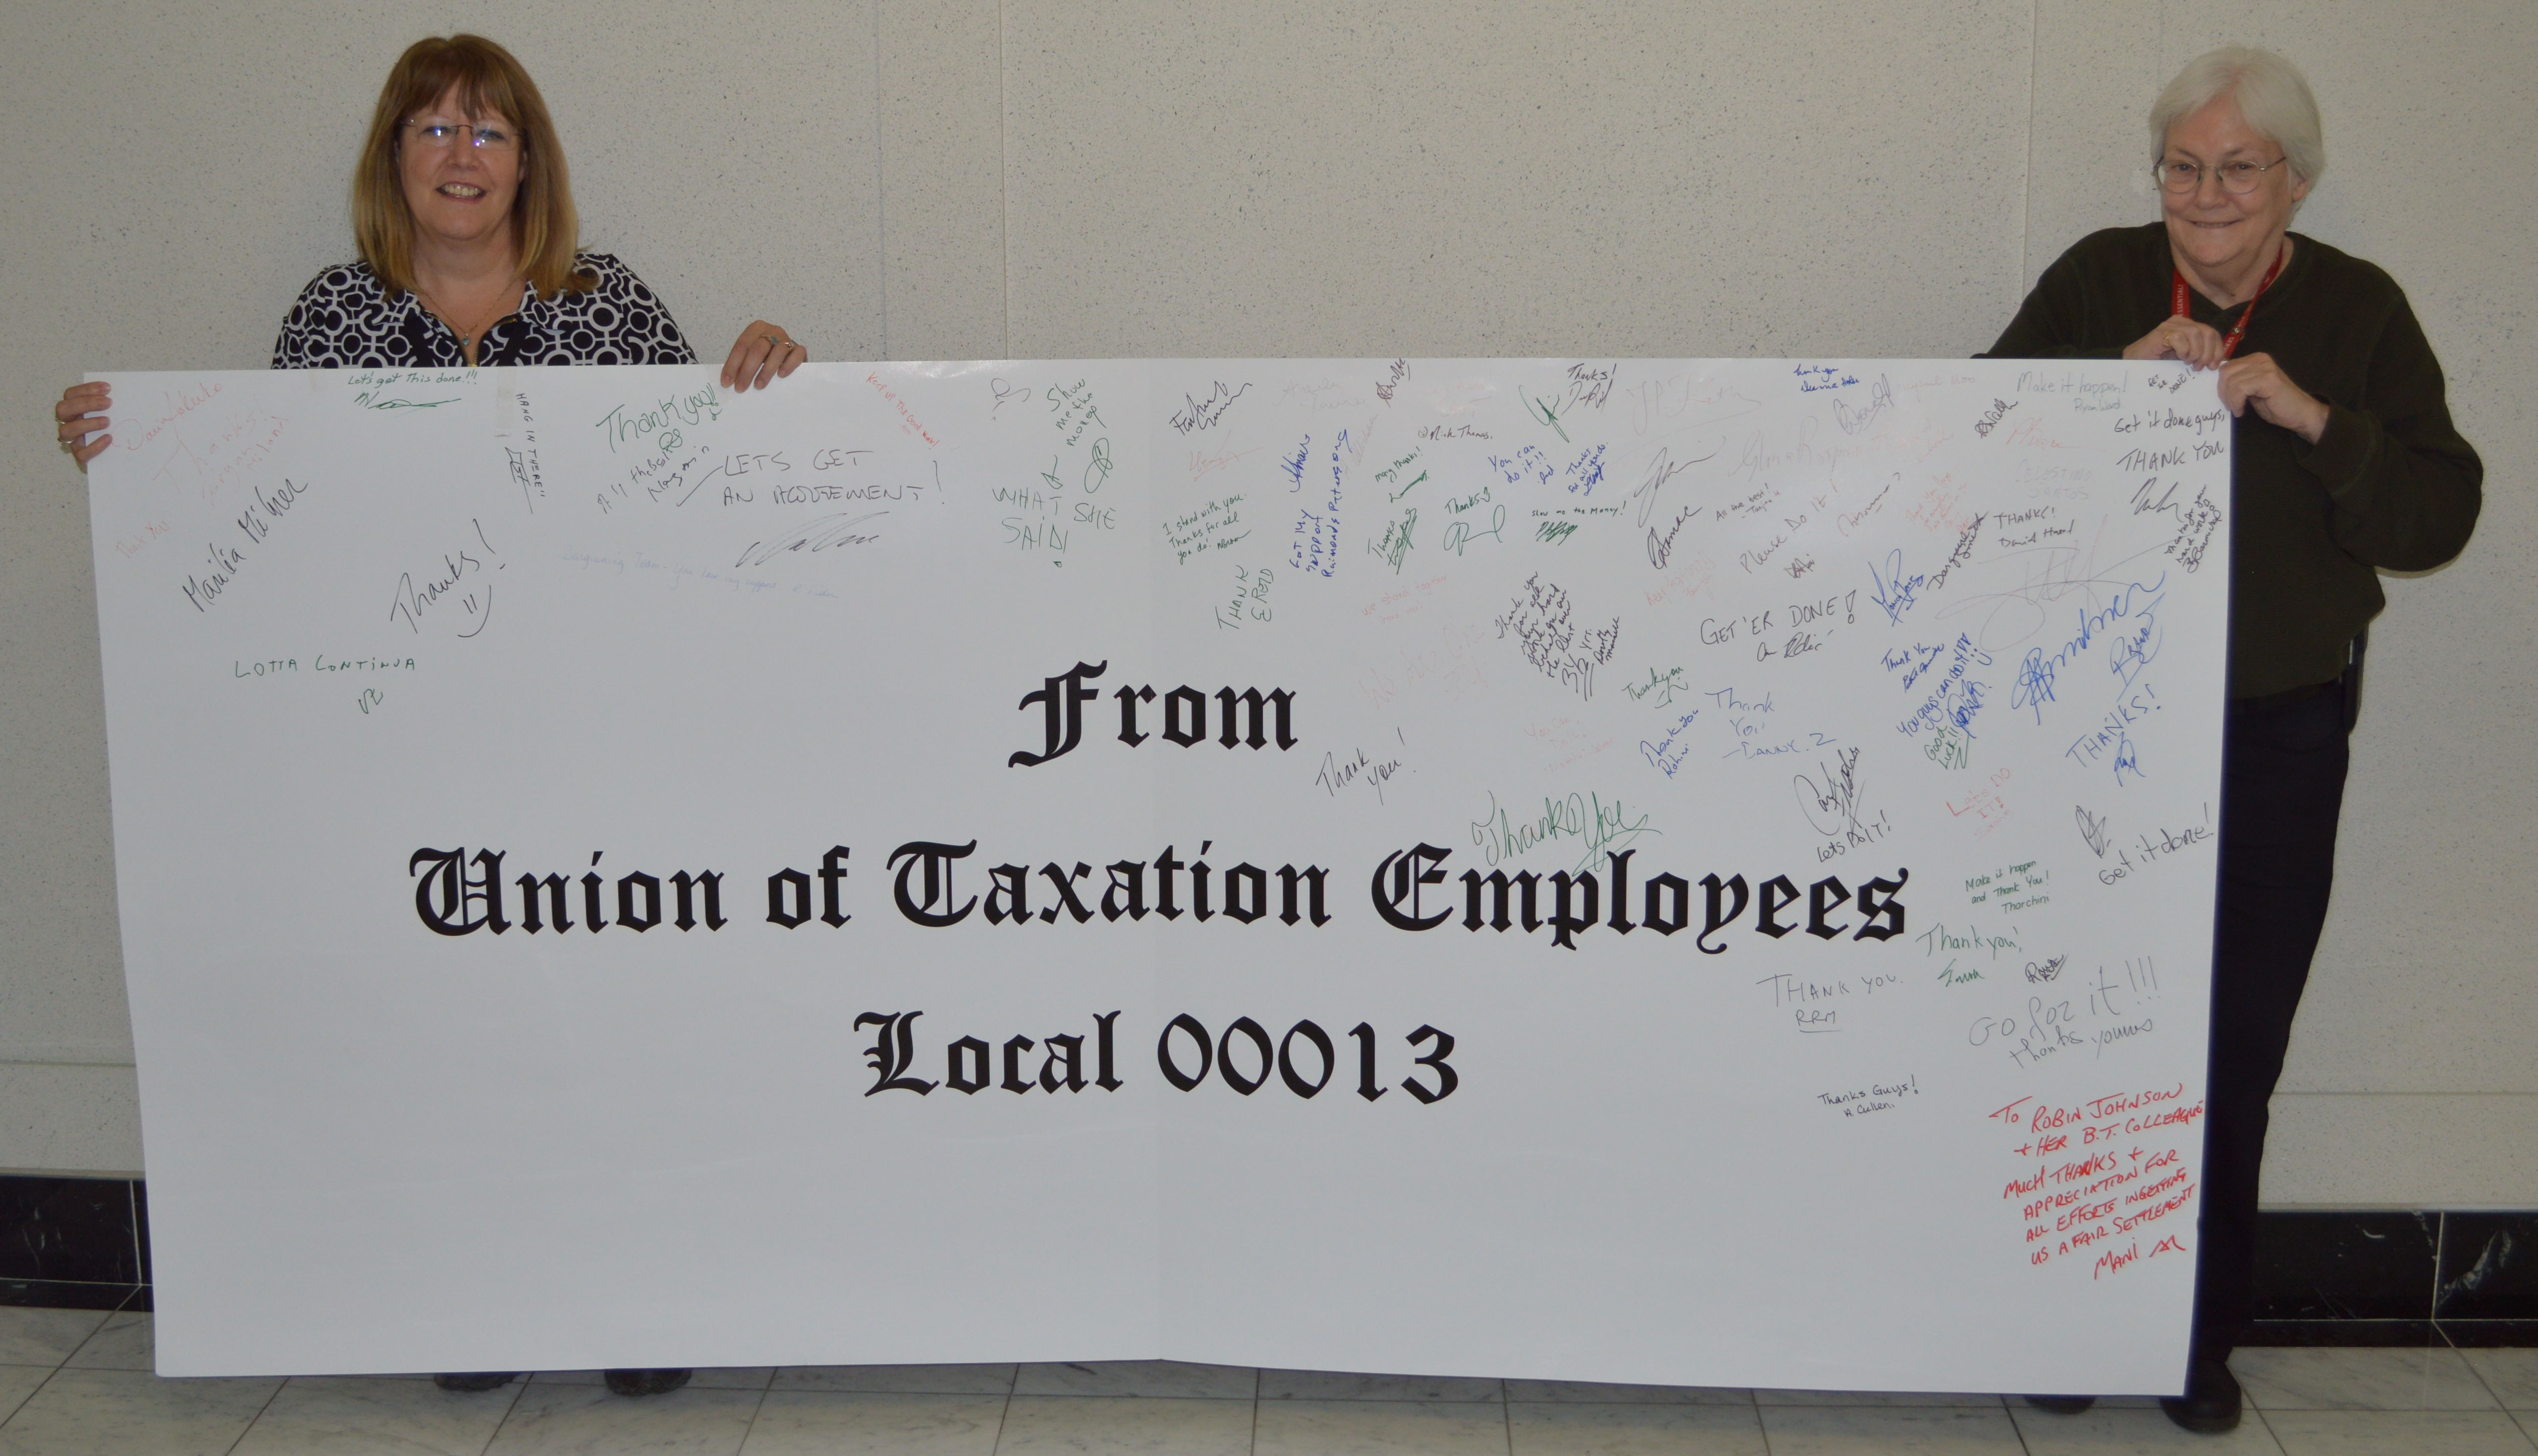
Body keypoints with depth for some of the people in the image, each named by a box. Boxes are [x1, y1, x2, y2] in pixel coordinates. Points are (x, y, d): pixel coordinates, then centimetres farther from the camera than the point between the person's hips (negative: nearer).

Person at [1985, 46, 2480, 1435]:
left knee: (2236, 1050, 8)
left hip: (2280, 732, 1)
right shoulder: (2098, 282, 1)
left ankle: (2200, 1337, 23)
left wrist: (2308, 418, -19)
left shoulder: (2359, 311, 1)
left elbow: (2439, 515, -6)